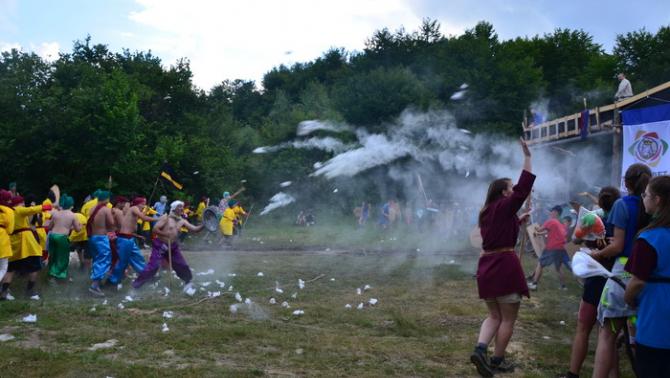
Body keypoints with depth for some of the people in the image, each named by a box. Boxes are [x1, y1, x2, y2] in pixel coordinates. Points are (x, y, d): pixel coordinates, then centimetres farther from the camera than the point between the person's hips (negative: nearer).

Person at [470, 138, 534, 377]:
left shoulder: (486, 212, 17)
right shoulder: (504, 206, -6)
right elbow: (524, 187, -11)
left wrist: (518, 222, 25)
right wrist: (527, 157, -8)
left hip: (486, 266, 8)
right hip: (504, 264, -8)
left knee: (494, 316, 16)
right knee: (508, 318, 6)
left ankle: (480, 350, -5)